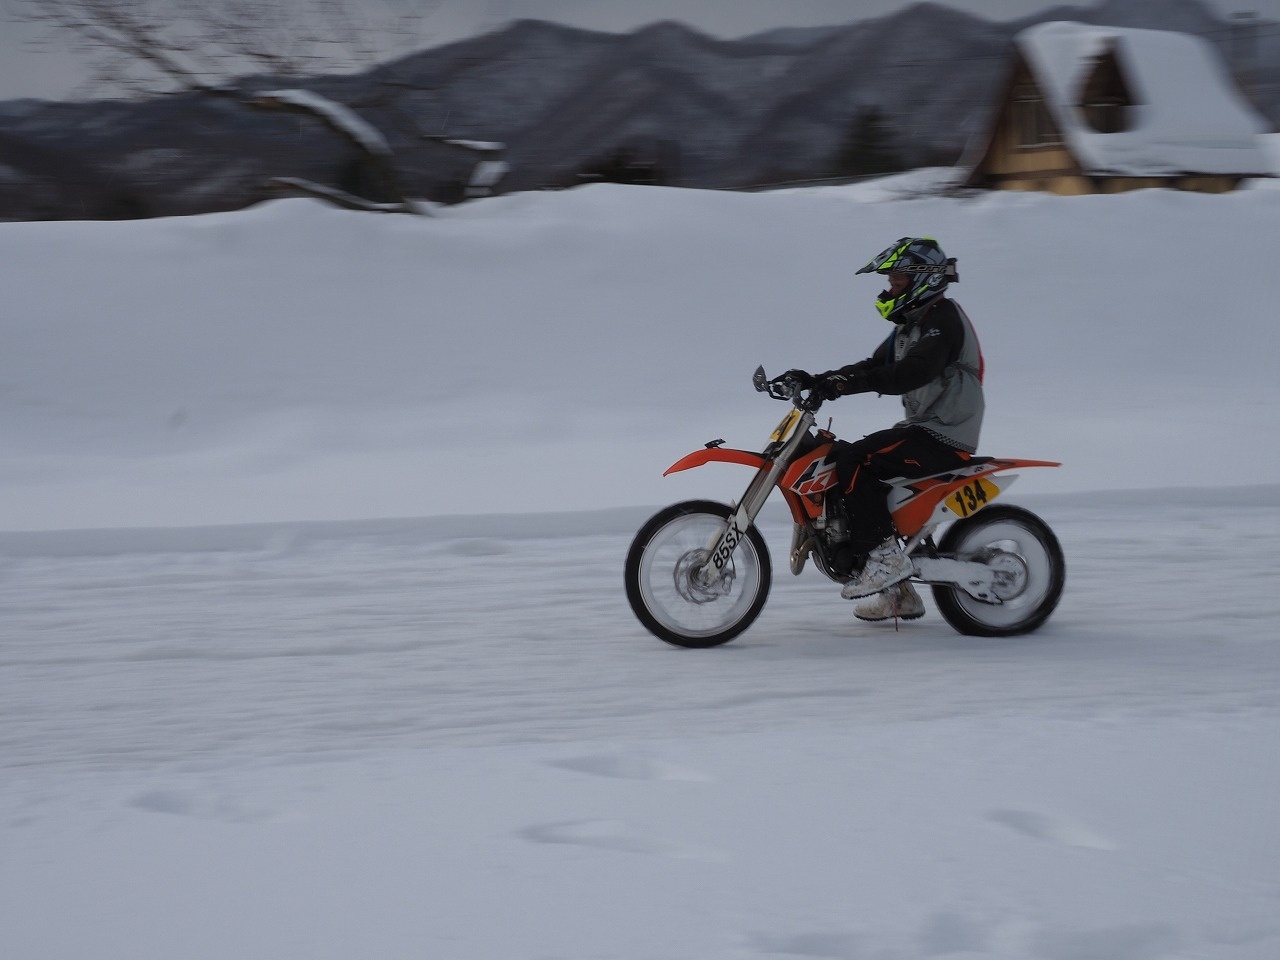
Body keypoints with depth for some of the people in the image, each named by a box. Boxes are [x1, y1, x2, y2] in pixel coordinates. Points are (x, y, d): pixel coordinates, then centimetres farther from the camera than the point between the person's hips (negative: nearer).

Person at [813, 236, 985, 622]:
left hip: (943, 438, -10)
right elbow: (876, 365, 16)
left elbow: (911, 372, -29)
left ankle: (885, 556, -22)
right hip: (922, 428, 10)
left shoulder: (942, 318, -13)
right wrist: (820, 379, 1)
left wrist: (847, 383, -35)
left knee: (854, 461, -22)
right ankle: (898, 593, 8)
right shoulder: (912, 324, 20)